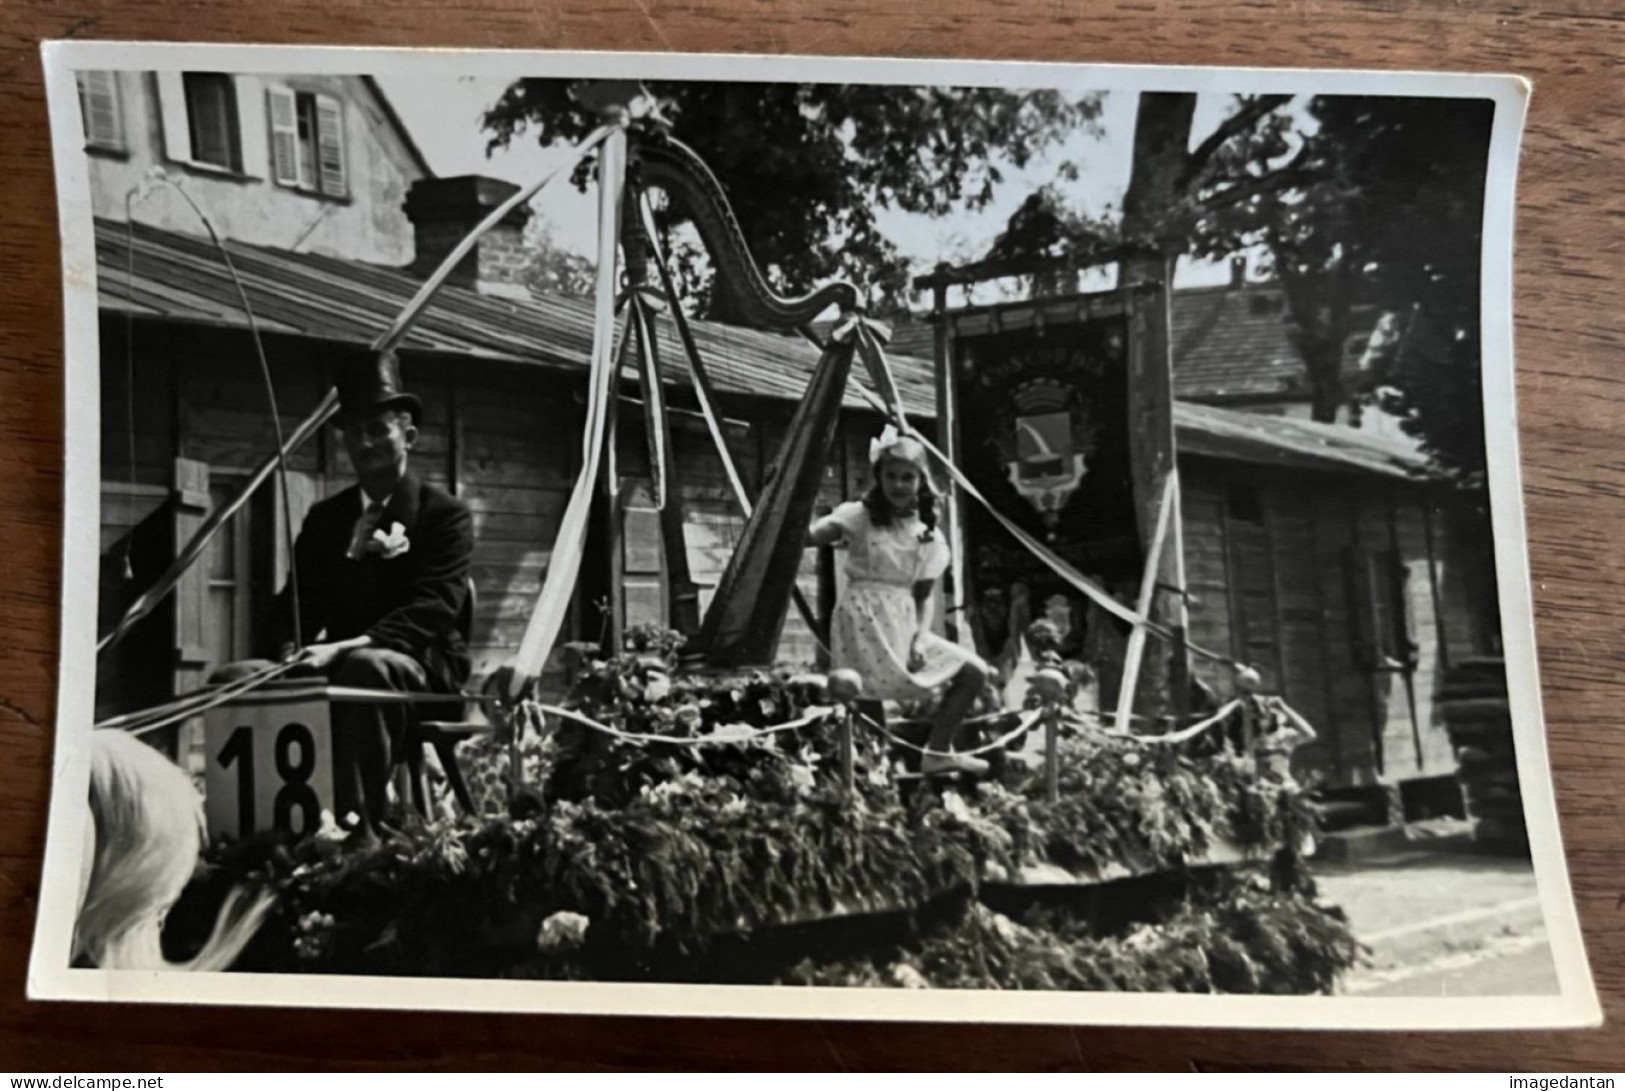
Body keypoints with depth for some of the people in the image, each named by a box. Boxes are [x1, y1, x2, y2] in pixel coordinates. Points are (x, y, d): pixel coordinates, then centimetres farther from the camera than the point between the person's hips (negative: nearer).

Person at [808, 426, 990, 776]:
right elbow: (810, 536, -19)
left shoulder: (929, 535, 9)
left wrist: (920, 640, -7)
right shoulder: (860, 516, -5)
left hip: (903, 624, 6)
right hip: (863, 622, -6)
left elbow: (923, 596, 8)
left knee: (974, 672, 5)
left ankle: (938, 752, 13)